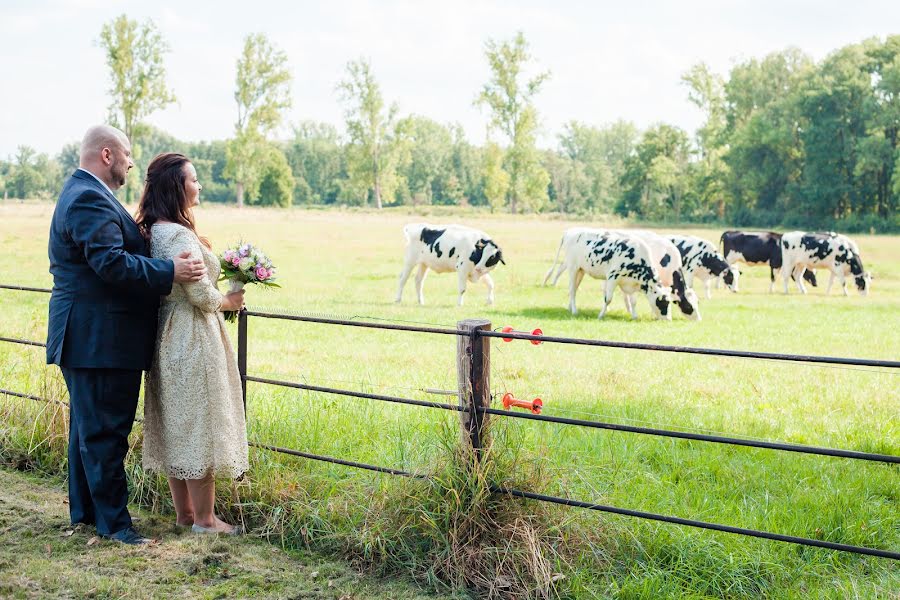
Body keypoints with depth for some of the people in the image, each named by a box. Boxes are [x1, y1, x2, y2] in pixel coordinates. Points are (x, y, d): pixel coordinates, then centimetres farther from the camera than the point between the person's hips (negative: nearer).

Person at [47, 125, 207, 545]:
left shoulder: (83, 194, 18)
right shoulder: (90, 200, -18)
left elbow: (119, 252, 16)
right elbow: (111, 263, -28)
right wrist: (170, 272, -26)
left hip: (89, 337, 12)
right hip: (99, 340, -12)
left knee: (88, 426, 18)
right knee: (105, 430, -4)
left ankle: (84, 510, 29)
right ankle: (113, 521, 3)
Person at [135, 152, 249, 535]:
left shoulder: (153, 230, 9)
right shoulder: (178, 235, -20)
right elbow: (201, 294, -21)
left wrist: (219, 299, 12)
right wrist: (229, 301, -2)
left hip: (170, 337, 10)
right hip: (193, 340, -10)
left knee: (178, 425, 14)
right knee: (199, 425, -1)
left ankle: (184, 512, 24)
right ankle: (204, 519, 8)